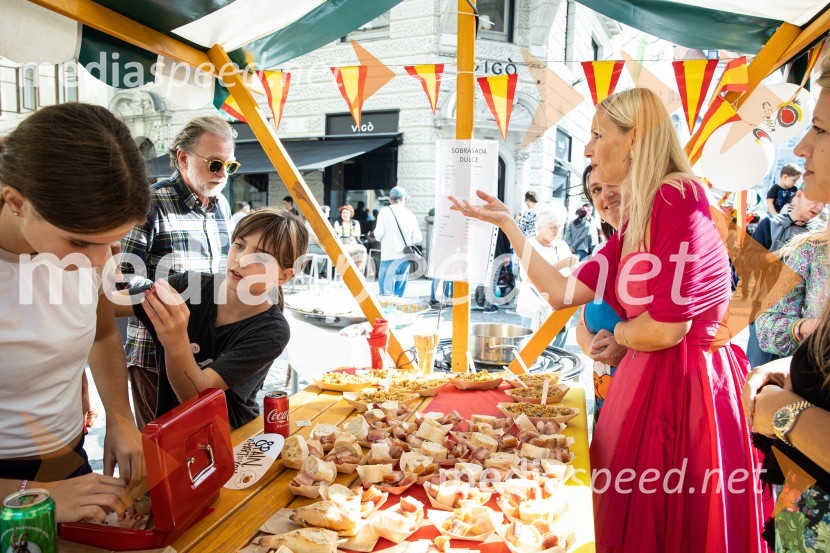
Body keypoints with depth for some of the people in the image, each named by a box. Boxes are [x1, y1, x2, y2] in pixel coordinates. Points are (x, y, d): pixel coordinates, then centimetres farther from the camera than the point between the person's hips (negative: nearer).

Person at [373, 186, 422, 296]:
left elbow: (378, 234, -11)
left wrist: (379, 238, 11)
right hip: (405, 256, 4)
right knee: (400, 281, 12)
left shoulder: (385, 211, -4)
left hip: (390, 255, -3)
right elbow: (417, 238, 2)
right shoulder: (409, 214, 4)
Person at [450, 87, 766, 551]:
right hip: (649, 381, 9)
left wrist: (616, 332, -1)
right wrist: (506, 222, 11)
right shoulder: (638, 220, 10)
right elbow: (561, 292, 7)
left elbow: (665, 329, -23)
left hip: (684, 389, -8)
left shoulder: (679, 199, -17)